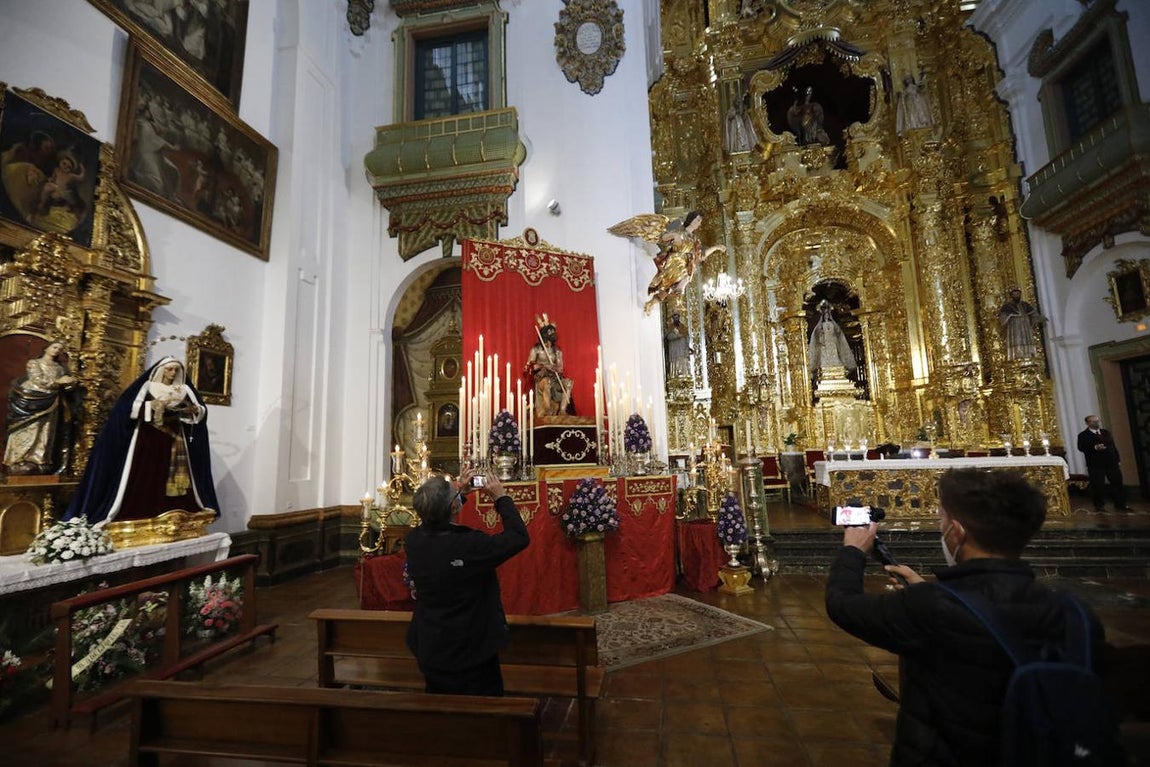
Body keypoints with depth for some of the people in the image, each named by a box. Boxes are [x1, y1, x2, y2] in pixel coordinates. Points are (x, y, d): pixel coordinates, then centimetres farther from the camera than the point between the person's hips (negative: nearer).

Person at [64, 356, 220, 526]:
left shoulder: (185, 389, 7)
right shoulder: (147, 386, -1)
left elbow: (201, 410, 3)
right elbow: (131, 409, -12)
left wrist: (195, 409, -18)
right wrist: (155, 404, -23)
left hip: (175, 442, 3)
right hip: (148, 441, -3)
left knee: (175, 483, 1)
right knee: (145, 482, -5)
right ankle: (138, 521, 2)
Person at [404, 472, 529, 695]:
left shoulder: (413, 540, -14)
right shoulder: (471, 545, -33)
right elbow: (519, 537, -20)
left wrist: (460, 494, 9)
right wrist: (501, 498, -10)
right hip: (472, 658, -6)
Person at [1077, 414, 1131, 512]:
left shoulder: (1106, 433, 16)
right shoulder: (1083, 435, -3)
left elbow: (1113, 446, 17)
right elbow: (1081, 447, -14)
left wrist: (1118, 460, 12)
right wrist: (1094, 448, -28)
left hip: (1111, 462, 6)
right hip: (1096, 465, -5)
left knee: (1117, 483, 8)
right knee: (1098, 486, -3)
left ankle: (1120, 504, 18)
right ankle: (1099, 506, 6)